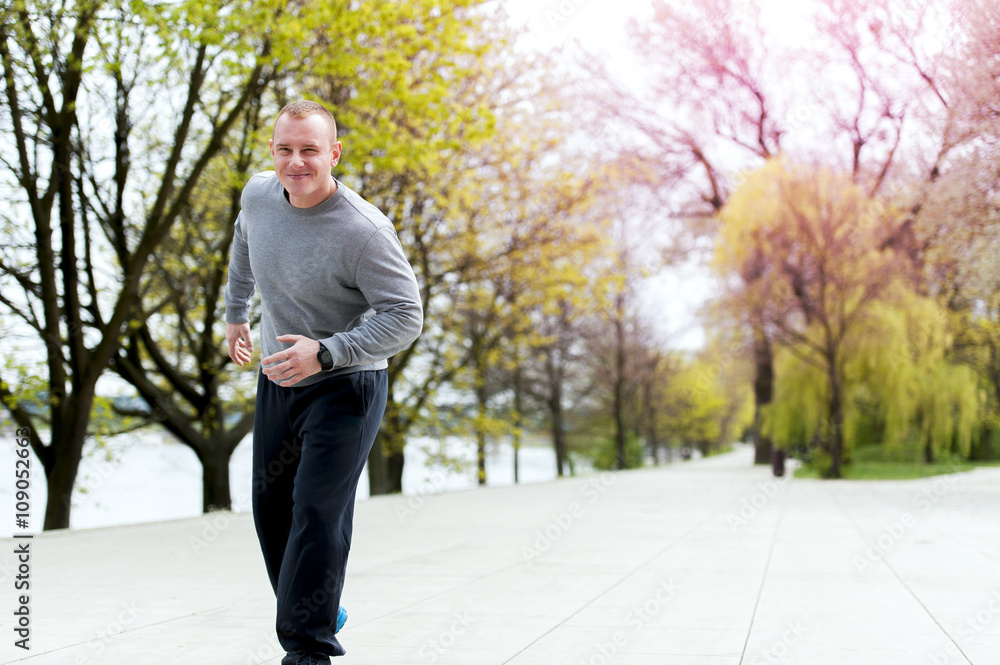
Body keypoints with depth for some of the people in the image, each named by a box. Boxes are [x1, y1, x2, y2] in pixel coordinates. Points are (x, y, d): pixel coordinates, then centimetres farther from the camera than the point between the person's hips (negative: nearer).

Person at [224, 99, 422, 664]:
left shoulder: (364, 231, -24)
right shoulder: (259, 195, -4)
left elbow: (406, 316, -23)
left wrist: (325, 353, -32)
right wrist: (236, 312, 29)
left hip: (346, 384, -7)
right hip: (278, 380, 7)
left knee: (318, 512, -14)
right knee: (272, 506, 13)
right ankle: (321, 610, 32)